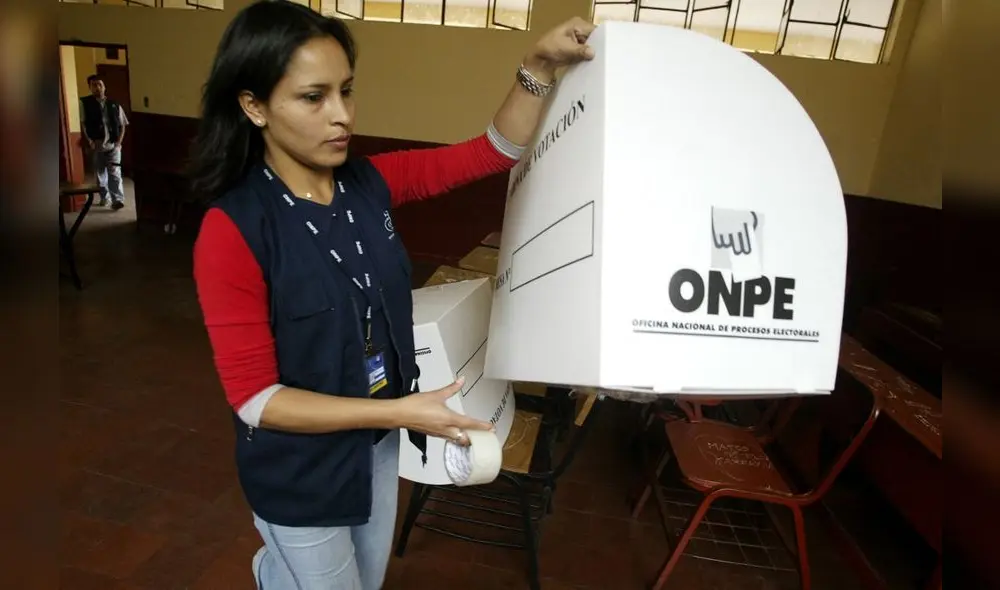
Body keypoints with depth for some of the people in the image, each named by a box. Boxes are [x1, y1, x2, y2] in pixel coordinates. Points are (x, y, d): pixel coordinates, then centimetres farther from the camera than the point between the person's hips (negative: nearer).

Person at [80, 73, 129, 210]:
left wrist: (119, 142, -1)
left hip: (113, 145, -1)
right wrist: (89, 141, -12)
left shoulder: (115, 105, 6)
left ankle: (118, 199, -16)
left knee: (114, 173, -12)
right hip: (96, 146, 1)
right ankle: (104, 198, 25)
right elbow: (81, 123, -2)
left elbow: (123, 125, 10)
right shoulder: (84, 103, 2)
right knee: (100, 174, 11)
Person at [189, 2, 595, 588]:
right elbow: (254, 398, -22)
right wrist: (399, 412, -28)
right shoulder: (232, 231, -24)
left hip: (376, 445, 6)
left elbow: (496, 151, -4)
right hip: (301, 468, -5)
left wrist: (539, 64, -18)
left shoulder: (371, 183, -8)